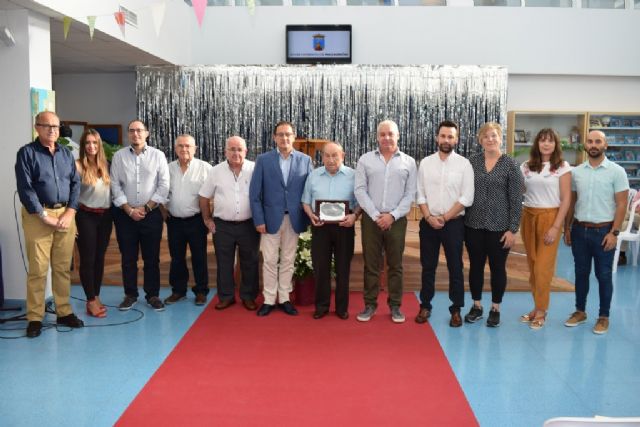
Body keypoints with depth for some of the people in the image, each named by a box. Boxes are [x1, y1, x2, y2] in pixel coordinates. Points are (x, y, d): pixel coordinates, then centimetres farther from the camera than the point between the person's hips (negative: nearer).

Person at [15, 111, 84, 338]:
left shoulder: (66, 153, 13)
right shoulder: (27, 152, -1)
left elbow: (75, 183, 10)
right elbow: (25, 189, -8)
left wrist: (69, 213, -3)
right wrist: (45, 216, -13)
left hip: (65, 215, 4)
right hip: (38, 216, -4)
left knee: (63, 268, 8)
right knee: (38, 269, -1)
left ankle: (64, 312, 17)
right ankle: (35, 318, 8)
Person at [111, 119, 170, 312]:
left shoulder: (158, 155, 1)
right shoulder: (119, 156, 4)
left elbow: (163, 186, -3)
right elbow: (115, 186, 1)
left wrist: (146, 208, -7)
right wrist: (129, 210, -7)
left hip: (151, 214, -1)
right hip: (125, 214, 1)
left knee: (152, 258, 4)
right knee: (128, 258, 7)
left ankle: (153, 295, 15)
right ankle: (130, 295, 19)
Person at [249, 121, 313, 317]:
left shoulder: (305, 160, 3)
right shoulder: (263, 160, 0)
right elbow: (254, 193, -3)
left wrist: (308, 217, -3)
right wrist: (258, 219, -9)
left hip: (294, 219, 1)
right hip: (271, 218, -1)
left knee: (288, 261, 9)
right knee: (270, 261, 4)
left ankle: (284, 298, 19)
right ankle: (269, 300, 14)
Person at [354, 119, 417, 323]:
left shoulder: (409, 162, 5)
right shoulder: (365, 159, 4)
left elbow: (410, 194, 1)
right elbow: (360, 190, -1)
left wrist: (392, 215, -10)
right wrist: (376, 215, -10)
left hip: (397, 220, 0)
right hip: (371, 219, 0)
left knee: (395, 265, 7)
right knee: (370, 264, 6)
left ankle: (395, 305, 18)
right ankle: (370, 304, 16)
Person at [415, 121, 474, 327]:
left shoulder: (464, 164, -3)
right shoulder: (426, 162, 4)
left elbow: (467, 198, -8)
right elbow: (420, 194, 3)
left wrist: (445, 217, -12)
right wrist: (429, 217, -10)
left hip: (453, 223, -2)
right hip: (428, 222, 2)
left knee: (455, 268, 6)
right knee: (428, 267, 10)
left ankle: (456, 310, 18)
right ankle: (425, 307, 23)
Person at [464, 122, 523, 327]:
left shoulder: (511, 165, -4)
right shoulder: (471, 162, 2)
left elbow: (516, 200, -6)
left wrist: (513, 229, -9)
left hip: (499, 226, -2)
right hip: (473, 224, 2)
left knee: (498, 267, 8)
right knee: (476, 266, 11)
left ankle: (495, 309, 23)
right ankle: (476, 306, 25)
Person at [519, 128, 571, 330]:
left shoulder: (563, 167, -3)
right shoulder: (526, 166, 7)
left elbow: (566, 199, -6)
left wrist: (556, 226, -12)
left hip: (549, 217, -4)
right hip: (528, 217, 4)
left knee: (543, 267, -3)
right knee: (532, 265, 10)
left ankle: (541, 310, 11)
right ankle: (537, 307, 22)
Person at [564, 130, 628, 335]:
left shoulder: (616, 171, -5)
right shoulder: (576, 171, 5)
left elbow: (621, 204, -7)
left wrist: (614, 232, -12)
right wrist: (567, 228, 8)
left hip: (603, 231, -3)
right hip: (579, 229, 3)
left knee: (604, 275, 6)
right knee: (581, 273, 12)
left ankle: (604, 316, 18)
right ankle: (580, 311, 25)